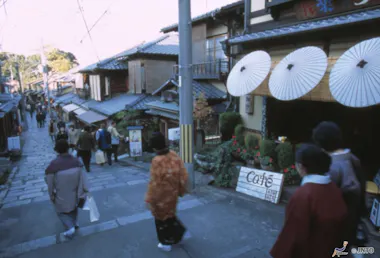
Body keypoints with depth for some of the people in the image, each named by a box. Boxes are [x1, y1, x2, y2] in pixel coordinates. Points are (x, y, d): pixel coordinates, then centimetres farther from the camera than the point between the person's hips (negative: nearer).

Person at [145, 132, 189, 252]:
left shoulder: (157, 161, -29)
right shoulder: (174, 155, -11)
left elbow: (155, 183, -23)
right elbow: (183, 175, -3)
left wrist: (150, 199, -10)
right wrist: (181, 190, 11)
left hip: (161, 196, -5)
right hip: (173, 193, 5)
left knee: (162, 218, 17)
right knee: (170, 214, 29)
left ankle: (166, 243, 33)